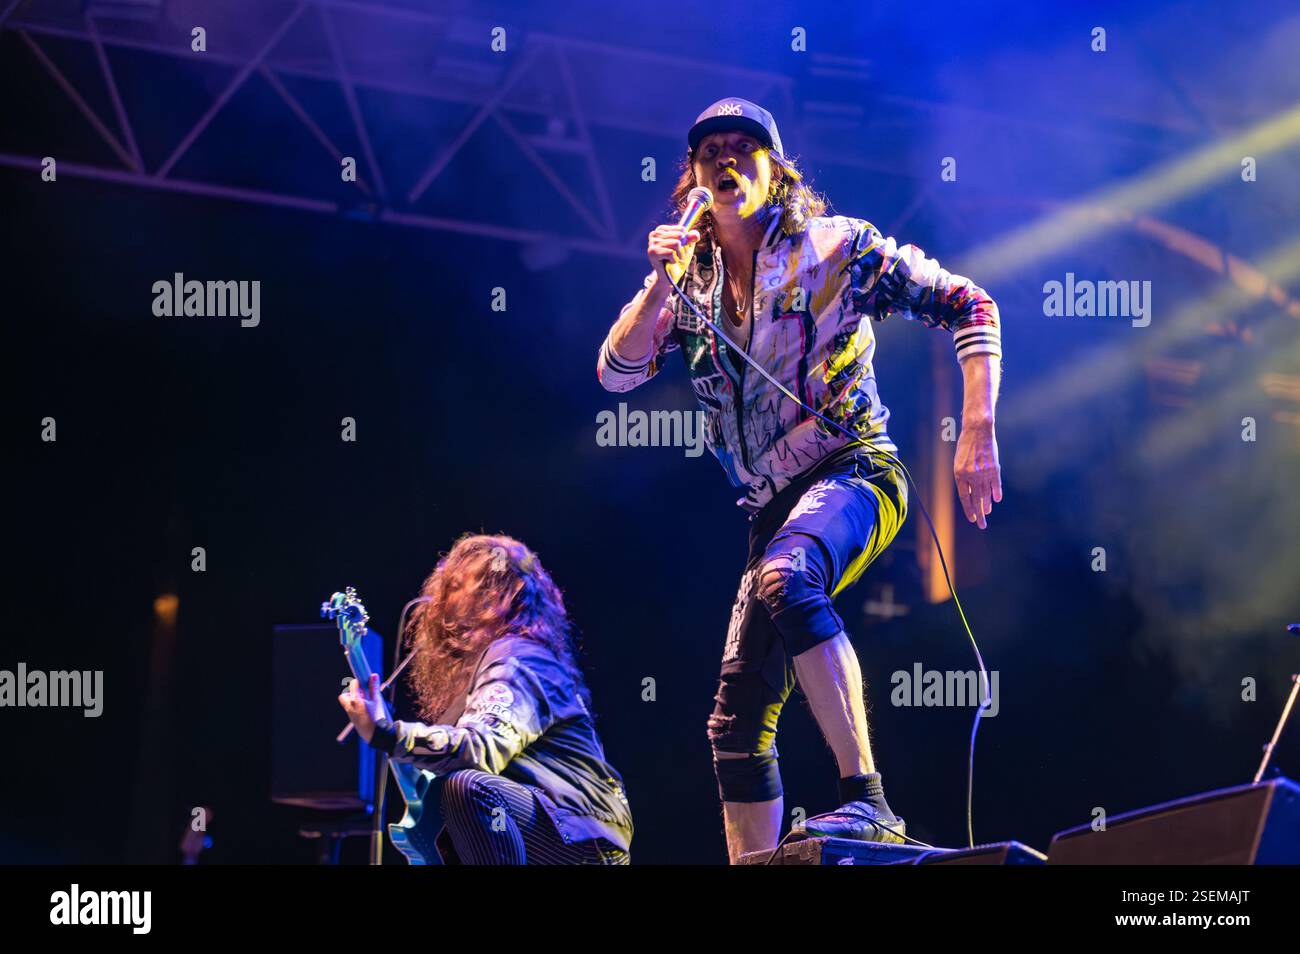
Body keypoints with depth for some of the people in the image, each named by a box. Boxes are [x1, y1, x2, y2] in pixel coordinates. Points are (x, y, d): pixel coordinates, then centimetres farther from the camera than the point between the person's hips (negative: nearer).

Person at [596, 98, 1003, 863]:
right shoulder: (690, 283, 13)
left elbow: (969, 307, 0)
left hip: (853, 469, -6)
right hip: (776, 508, 7)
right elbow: (617, 373, 3)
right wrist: (661, 282, -11)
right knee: (738, 716, 2)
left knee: (783, 579, -38)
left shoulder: (837, 246, 0)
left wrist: (979, 435, -10)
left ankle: (868, 800, -41)